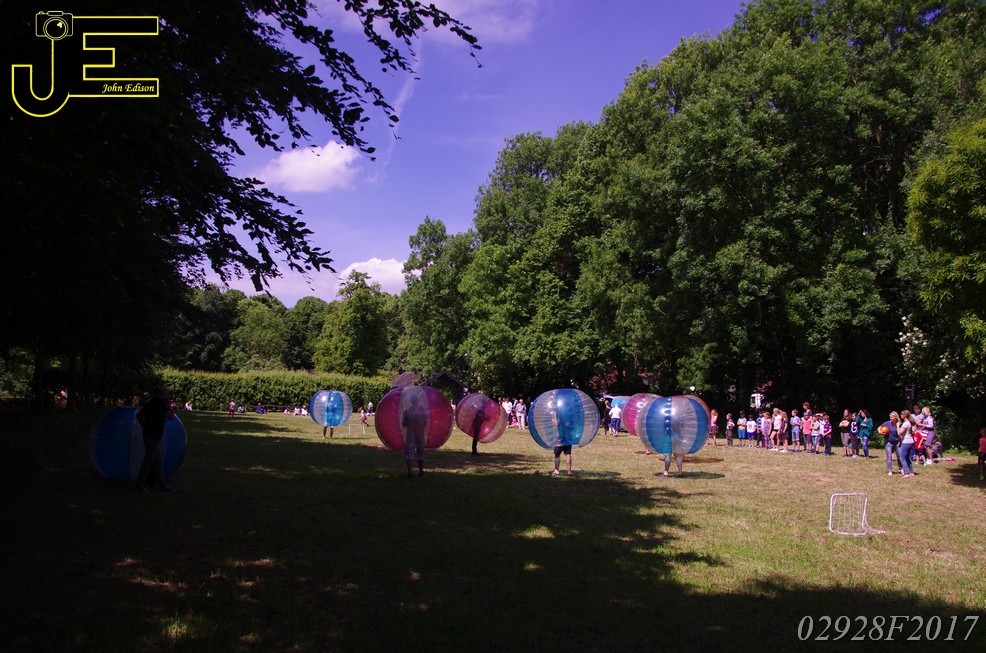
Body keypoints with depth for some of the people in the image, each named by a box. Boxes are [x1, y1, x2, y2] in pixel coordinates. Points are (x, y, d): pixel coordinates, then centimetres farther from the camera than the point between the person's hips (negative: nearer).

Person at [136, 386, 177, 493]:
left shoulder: (151, 402, 10)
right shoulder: (160, 404, -17)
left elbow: (139, 414, 16)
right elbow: (171, 418, -14)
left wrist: (145, 427, 16)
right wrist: (169, 406, -3)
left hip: (149, 435, 9)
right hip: (153, 437, -9)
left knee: (158, 462, 13)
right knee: (149, 462, 1)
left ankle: (163, 485, 18)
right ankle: (141, 484, 10)